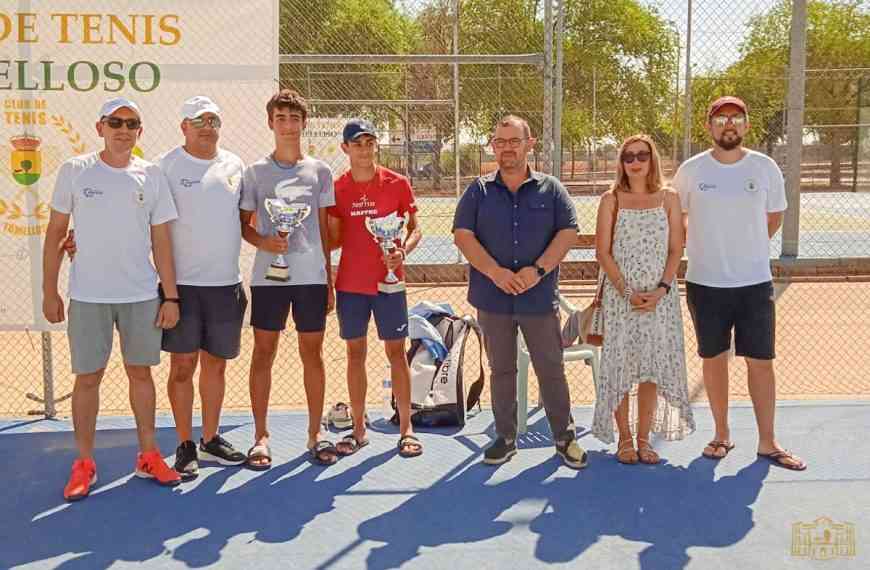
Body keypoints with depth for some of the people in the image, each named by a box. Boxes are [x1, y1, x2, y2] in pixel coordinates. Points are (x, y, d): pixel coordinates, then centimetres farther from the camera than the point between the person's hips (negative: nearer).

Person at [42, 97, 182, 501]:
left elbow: (161, 240, 4)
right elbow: (55, 233, 3)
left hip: (142, 295, 2)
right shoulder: (75, 171, -1)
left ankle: (148, 456, 23)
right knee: (88, 377, 5)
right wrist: (49, 291, -1)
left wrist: (171, 296, 1)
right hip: (87, 296, -1)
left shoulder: (151, 176, 3)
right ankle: (84, 463, 17)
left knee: (141, 372, 10)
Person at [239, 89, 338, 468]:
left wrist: (329, 279, 7)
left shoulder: (319, 171, 7)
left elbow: (324, 229, 10)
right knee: (263, 353, 4)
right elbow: (244, 225, 7)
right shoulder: (255, 172, 4)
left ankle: (315, 433, 17)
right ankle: (260, 436, 13)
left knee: (312, 352, 7)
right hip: (268, 276, -1)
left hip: (312, 276, 1)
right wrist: (264, 242, -14)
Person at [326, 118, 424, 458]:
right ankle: (358, 429, 18)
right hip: (350, 283, 2)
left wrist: (403, 251, -17)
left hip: (388, 281, -2)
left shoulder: (398, 183, -2)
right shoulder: (337, 188, 3)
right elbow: (334, 238, 8)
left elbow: (415, 229, 2)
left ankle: (406, 429, 10)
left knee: (396, 352, 2)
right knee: (355, 353, 8)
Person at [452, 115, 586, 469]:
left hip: (540, 298, -1)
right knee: (502, 370, 11)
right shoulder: (479, 191, 4)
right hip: (493, 298, 1)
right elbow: (463, 235, -3)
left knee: (551, 370, 6)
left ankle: (564, 436, 20)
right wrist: (496, 272, -16)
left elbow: (568, 232, -2)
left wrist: (538, 270, -15)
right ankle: (505, 437, 23)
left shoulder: (550, 189, 4)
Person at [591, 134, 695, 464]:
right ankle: (624, 438, 13)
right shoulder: (611, 200, 2)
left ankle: (644, 438, 16)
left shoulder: (669, 198, 6)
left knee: (652, 365, 4)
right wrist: (627, 292, -12)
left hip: (659, 296, 1)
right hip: (620, 294, -1)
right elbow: (602, 252, -3)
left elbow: (675, 250, 3)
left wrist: (661, 289, -11)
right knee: (620, 364, 1)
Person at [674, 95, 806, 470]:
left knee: (761, 361, 3)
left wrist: (745, 247, 9)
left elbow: (775, 218, 13)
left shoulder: (765, 168, -1)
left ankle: (767, 442, 14)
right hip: (705, 283, 0)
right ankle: (722, 435, 23)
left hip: (755, 282, 0)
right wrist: (705, 247, 6)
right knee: (714, 359, 9)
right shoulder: (691, 170, -3)